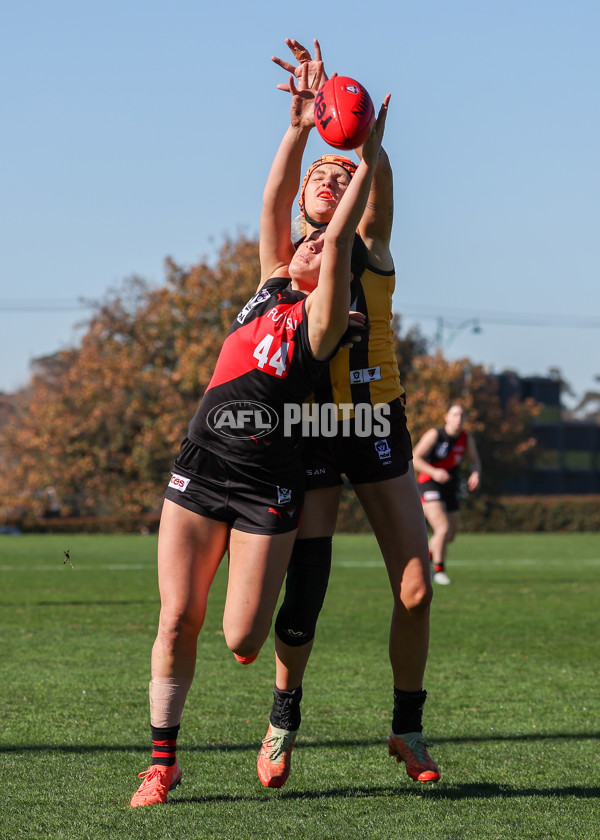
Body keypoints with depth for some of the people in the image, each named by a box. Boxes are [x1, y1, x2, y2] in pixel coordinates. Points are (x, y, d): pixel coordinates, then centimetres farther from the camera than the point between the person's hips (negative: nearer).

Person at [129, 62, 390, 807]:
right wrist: (300, 127, 6)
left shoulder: (321, 319, 2)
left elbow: (339, 240, -8)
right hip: (199, 469, 4)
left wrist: (368, 159, -5)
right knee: (176, 622, -4)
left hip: (266, 485, -4)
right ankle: (163, 758, 7)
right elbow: (275, 204, 10)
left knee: (241, 643, -6)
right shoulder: (269, 287, 15)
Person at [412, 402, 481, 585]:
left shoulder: (467, 439, 0)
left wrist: (475, 474, -8)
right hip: (429, 486, -6)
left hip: (451, 489, 6)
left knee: (451, 534, 11)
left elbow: (474, 461, 15)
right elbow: (414, 459, -15)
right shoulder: (434, 435, -14)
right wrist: (433, 472, -30)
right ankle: (439, 570, -6)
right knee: (443, 529, -21)